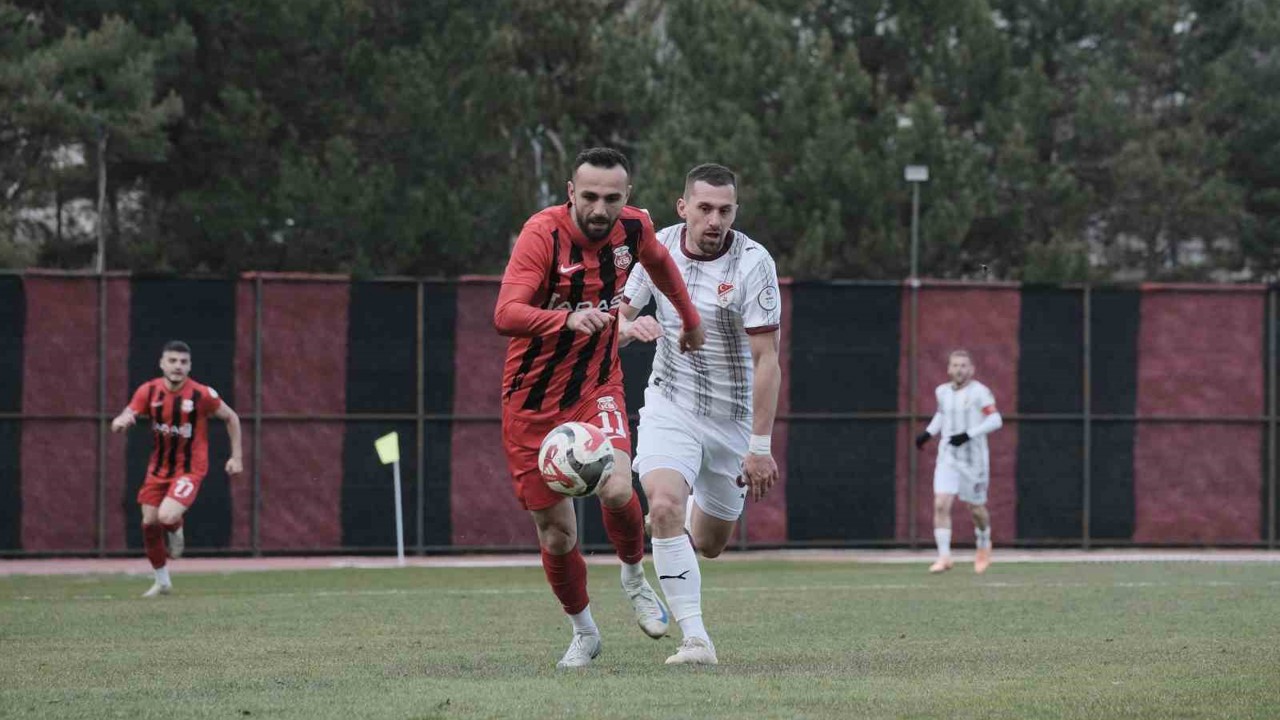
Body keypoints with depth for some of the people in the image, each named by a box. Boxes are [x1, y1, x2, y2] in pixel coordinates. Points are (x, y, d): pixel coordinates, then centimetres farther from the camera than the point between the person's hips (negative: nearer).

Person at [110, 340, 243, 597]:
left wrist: (236, 457, -3)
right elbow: (121, 422, -8)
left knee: (167, 516, -25)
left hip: (190, 468, -4)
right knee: (149, 523, 3)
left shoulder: (202, 394, -16)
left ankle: (176, 530, 15)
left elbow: (232, 418, -2)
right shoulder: (148, 391, -7)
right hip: (159, 467, 4)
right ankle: (162, 581, 24)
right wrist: (121, 422, -33)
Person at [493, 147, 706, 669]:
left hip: (597, 387, 2)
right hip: (533, 400, -2)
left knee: (616, 490, -25)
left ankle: (635, 577, 7)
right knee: (556, 533, 1)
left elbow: (658, 262, 19)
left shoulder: (633, 228, -7)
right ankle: (583, 633, 27)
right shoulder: (543, 233, -21)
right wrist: (568, 319, -51)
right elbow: (505, 315, -34)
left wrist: (689, 317, 32)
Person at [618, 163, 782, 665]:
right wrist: (628, 326, -21)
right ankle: (695, 639, -22)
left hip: (732, 419, -1)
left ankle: (689, 511, 49)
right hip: (669, 408, 1)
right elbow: (616, 322, 6)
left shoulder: (753, 263, -17)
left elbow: (767, 360, -16)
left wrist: (760, 446, -20)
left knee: (710, 544, 11)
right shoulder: (659, 248, -5)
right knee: (665, 508, -25)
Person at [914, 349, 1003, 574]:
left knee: (976, 508, 10)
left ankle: (984, 545, 38)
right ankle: (944, 556, -12)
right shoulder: (943, 392, 8)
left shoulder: (979, 392, -10)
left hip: (974, 459, -4)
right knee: (941, 504, -13)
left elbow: (995, 420, -15)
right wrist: (928, 433, 13)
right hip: (948, 458, 4)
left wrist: (968, 435, -23)